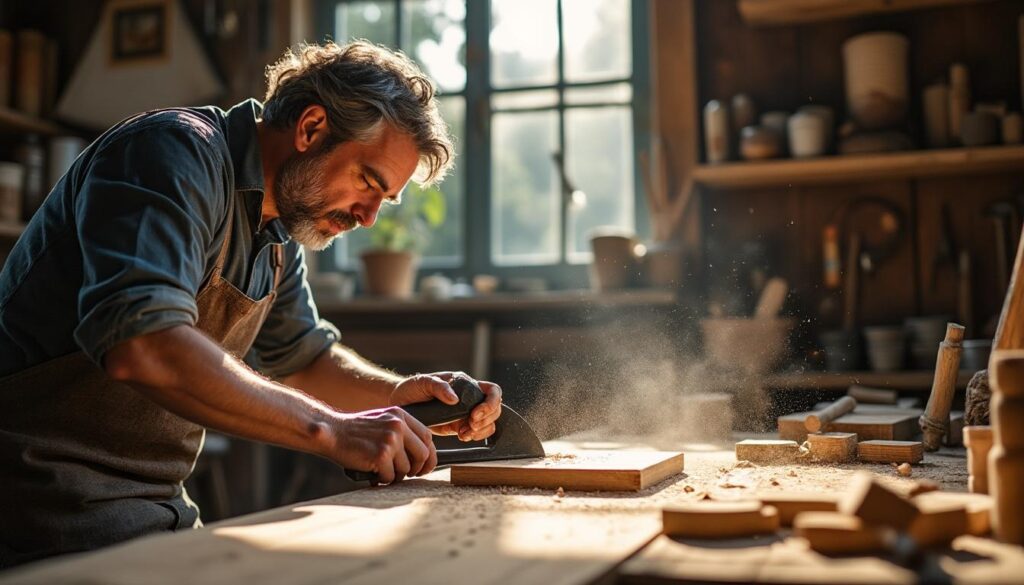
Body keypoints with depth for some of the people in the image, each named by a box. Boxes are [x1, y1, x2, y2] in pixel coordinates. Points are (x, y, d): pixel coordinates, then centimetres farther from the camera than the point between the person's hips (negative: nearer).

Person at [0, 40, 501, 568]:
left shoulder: (277, 233, 11)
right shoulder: (177, 154, -18)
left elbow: (303, 358, 21)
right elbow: (140, 346, -32)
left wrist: (400, 395, 1)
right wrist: (331, 431, -29)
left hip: (154, 505, 9)